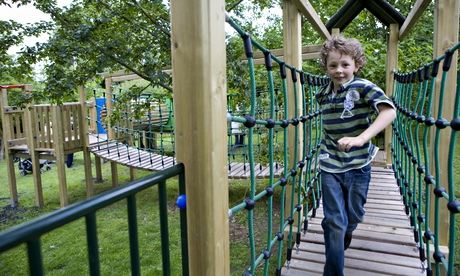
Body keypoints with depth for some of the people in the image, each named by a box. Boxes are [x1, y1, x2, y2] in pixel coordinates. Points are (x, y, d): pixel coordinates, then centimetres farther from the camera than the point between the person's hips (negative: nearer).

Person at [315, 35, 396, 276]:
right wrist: (327, 145, 9)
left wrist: (360, 139, -40)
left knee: (354, 216, 19)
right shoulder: (323, 94, 1)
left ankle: (345, 233, 55)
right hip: (330, 166, 2)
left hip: (357, 165, -1)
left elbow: (389, 112, -28)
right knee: (334, 222, 0)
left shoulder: (363, 87, -12)